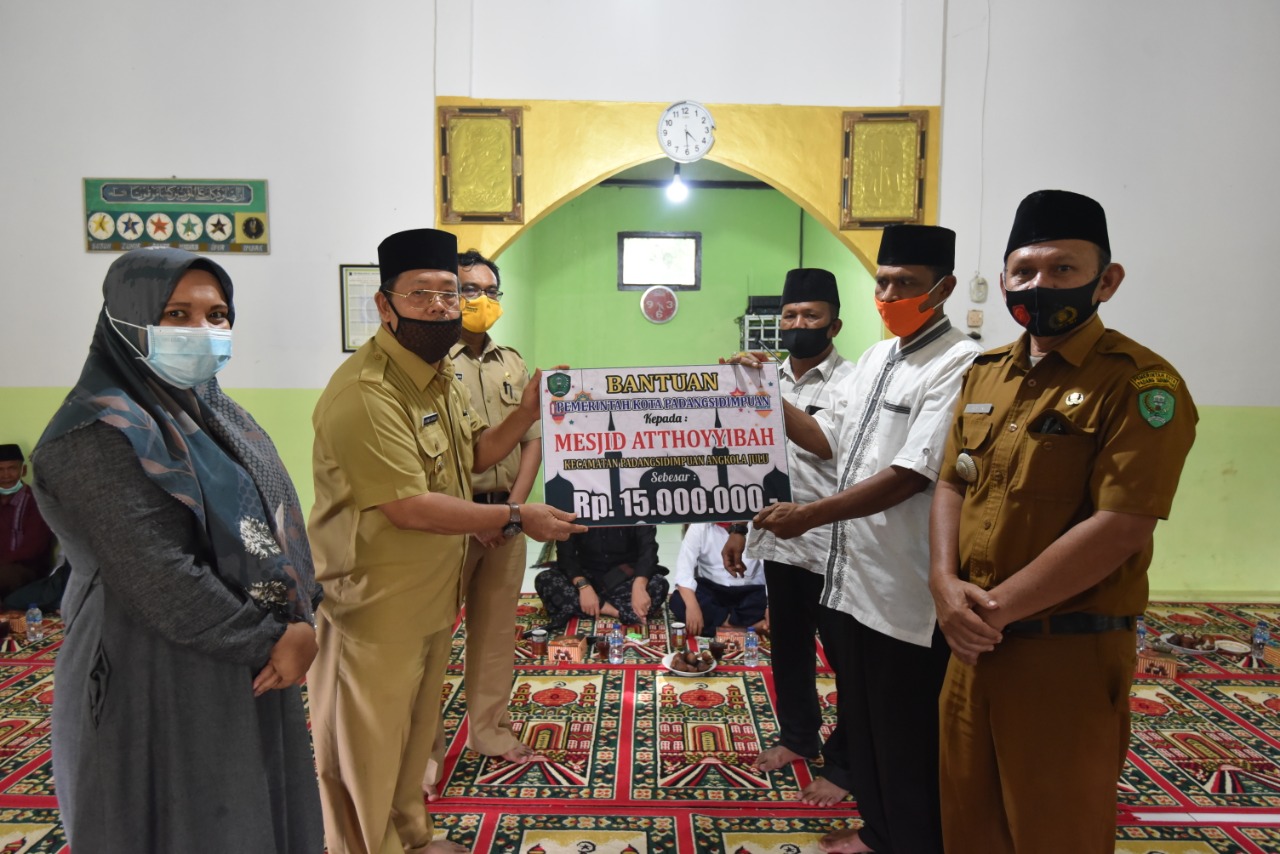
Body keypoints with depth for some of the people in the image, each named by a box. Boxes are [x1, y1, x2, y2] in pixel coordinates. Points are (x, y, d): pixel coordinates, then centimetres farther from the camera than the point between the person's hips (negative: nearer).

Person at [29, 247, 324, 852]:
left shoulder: (213, 412, 8)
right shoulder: (100, 435, -18)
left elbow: (276, 525, 6)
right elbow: (160, 583, -25)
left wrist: (300, 622, -9)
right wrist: (270, 642, -18)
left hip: (251, 669, 8)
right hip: (157, 686, -8)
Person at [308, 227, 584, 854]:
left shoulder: (440, 373, 8)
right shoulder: (366, 392, -25)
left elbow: (474, 454, 17)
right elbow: (410, 507, -27)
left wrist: (527, 413, 2)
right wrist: (515, 518, -20)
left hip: (432, 594, 10)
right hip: (376, 607, -9)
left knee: (416, 734, 25)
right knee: (367, 753, 9)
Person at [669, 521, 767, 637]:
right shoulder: (700, 526, -8)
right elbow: (683, 569, -18)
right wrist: (692, 607, -34)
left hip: (750, 592, -1)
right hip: (711, 589, 1)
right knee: (678, 602, -28)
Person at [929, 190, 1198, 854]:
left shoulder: (1141, 383, -12)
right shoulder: (985, 374, 10)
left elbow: (1120, 526, -20)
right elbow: (952, 484, 10)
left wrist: (997, 607, -18)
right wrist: (945, 582, -8)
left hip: (1068, 653, -6)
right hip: (975, 644, 7)